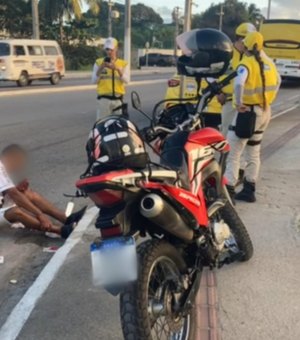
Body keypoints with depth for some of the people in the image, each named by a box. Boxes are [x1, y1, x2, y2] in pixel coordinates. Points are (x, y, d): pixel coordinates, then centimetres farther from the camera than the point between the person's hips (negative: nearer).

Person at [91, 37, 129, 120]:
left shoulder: (123, 64, 8)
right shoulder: (99, 62, 5)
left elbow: (126, 80, -5)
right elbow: (94, 81, -1)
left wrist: (118, 69, -19)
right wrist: (100, 68, -14)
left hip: (118, 98, 2)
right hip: (104, 98, -2)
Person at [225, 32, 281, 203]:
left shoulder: (247, 63, -15)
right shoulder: (268, 62, 9)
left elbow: (239, 83, -35)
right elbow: (278, 81, 25)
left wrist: (239, 103, -23)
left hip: (249, 111, -8)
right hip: (265, 111, 8)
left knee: (233, 152, -3)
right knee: (254, 153, 17)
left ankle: (228, 190, -6)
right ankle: (249, 190, 23)